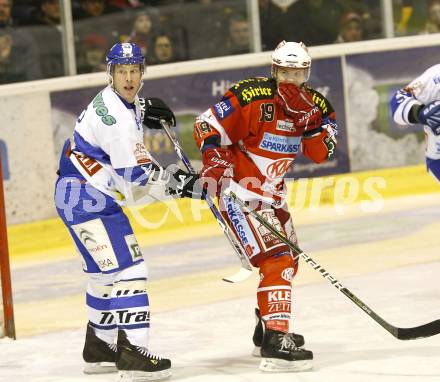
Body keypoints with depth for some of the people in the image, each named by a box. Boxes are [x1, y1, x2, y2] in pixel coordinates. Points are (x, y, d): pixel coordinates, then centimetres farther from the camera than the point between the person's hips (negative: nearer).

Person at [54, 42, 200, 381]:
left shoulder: (113, 100, 8)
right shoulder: (116, 118, -23)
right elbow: (137, 176, -23)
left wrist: (142, 110, 19)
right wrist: (176, 181, -13)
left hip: (87, 196, 11)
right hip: (86, 199, -11)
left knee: (107, 270, 22)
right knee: (127, 270, -17)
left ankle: (99, 347, 33)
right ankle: (132, 353, -21)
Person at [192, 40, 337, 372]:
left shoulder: (316, 104, -1)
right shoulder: (251, 98, -20)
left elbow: (322, 153, -12)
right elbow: (206, 127, -15)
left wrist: (306, 117, -25)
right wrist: (214, 161, -28)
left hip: (272, 193, 9)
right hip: (239, 190, -9)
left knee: (289, 260, 23)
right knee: (275, 260, -22)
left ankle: (267, 327, 43)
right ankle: (274, 339, -28)